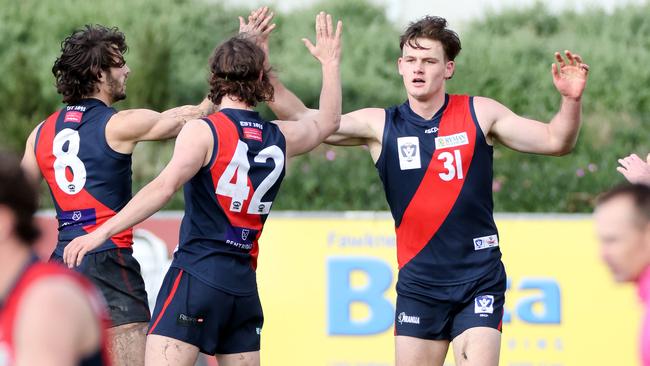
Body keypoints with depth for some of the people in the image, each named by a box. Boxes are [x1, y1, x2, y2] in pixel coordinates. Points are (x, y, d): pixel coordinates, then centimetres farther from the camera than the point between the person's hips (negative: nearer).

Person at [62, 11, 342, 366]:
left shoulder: (204, 131, -5)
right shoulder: (279, 138, 11)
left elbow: (164, 187, -19)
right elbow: (327, 122, 32)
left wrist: (102, 232, -22)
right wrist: (330, 62, 43)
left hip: (196, 272, -6)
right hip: (244, 283, 6)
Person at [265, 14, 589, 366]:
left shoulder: (480, 113, 0)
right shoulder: (380, 125, 2)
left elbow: (555, 141, 1)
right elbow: (301, 120, 2)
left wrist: (571, 101, -17)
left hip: (479, 280, -2)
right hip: (418, 282, 2)